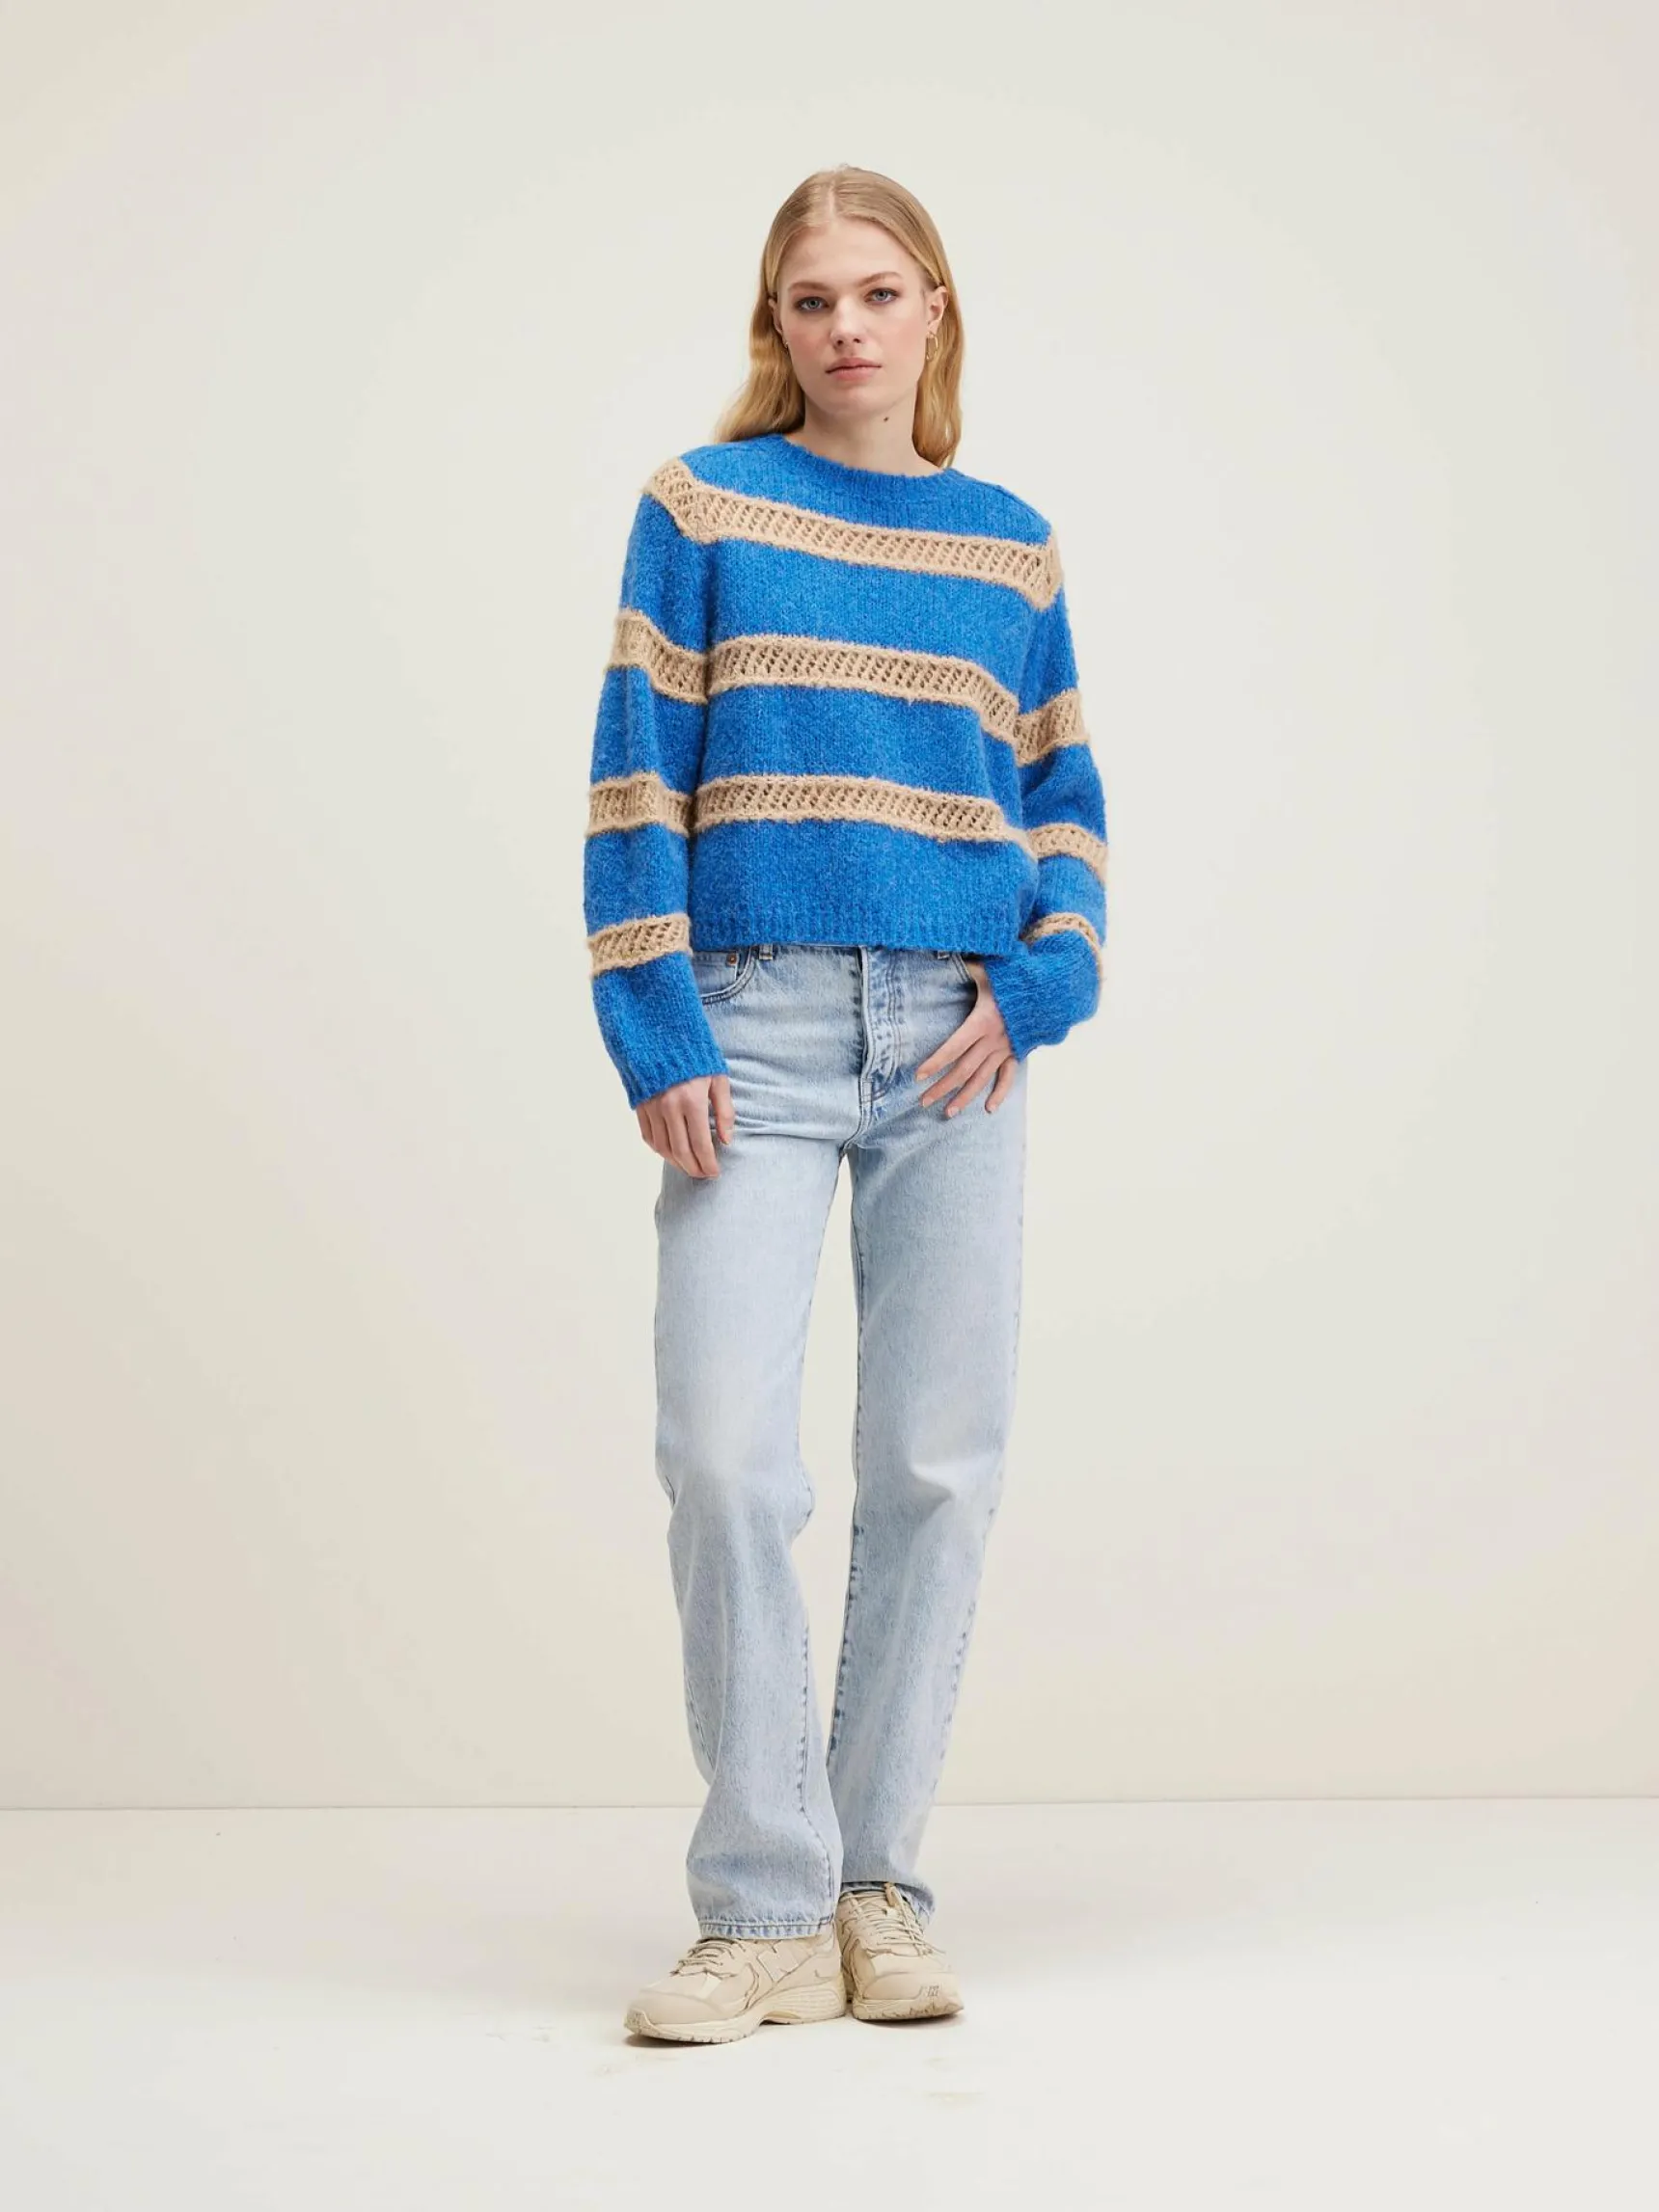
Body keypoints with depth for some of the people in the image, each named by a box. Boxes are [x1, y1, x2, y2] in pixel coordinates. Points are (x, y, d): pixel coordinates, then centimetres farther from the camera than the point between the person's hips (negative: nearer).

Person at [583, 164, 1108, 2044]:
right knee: (726, 1458, -12)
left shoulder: (1009, 546, 12)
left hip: (954, 1042, 3)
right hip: (757, 1031, -2)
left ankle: (877, 1888, 15)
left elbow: (1066, 806, 14)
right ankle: (765, 1913, -1)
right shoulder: (701, 507, 5)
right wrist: (657, 1036, -7)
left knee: (938, 1470, 3)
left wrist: (1036, 992, -3)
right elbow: (636, 784, 1)